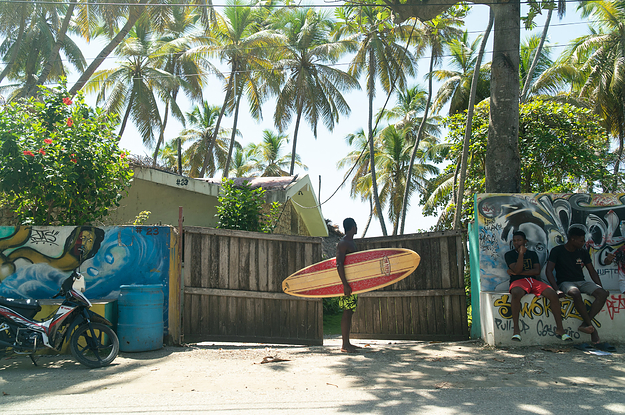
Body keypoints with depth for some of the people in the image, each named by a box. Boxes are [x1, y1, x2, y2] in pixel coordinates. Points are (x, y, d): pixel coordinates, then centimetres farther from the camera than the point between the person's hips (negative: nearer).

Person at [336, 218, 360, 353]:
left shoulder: (351, 242, 18)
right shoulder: (342, 243, -12)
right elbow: (339, 264, -20)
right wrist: (345, 284, -26)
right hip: (347, 282, -10)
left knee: (349, 312, 11)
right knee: (347, 312, -9)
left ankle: (347, 343, 17)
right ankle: (345, 345, -5)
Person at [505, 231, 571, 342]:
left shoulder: (532, 254, 20)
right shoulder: (509, 254, 11)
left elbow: (537, 271, 5)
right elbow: (517, 270, -5)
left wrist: (516, 273, -3)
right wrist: (521, 253, -13)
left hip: (533, 280, 4)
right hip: (518, 281, -4)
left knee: (553, 294, -24)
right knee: (516, 293, -40)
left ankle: (559, 328, -15)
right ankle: (516, 329, -35)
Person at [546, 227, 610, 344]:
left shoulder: (583, 252, 12)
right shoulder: (557, 251, -3)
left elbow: (592, 271, 18)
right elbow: (548, 271, -10)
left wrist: (600, 287, 1)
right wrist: (557, 289, -23)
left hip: (582, 282, 5)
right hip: (565, 282, -5)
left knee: (602, 294, -24)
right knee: (576, 294, -40)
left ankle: (584, 324, -25)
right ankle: (591, 326, -26)